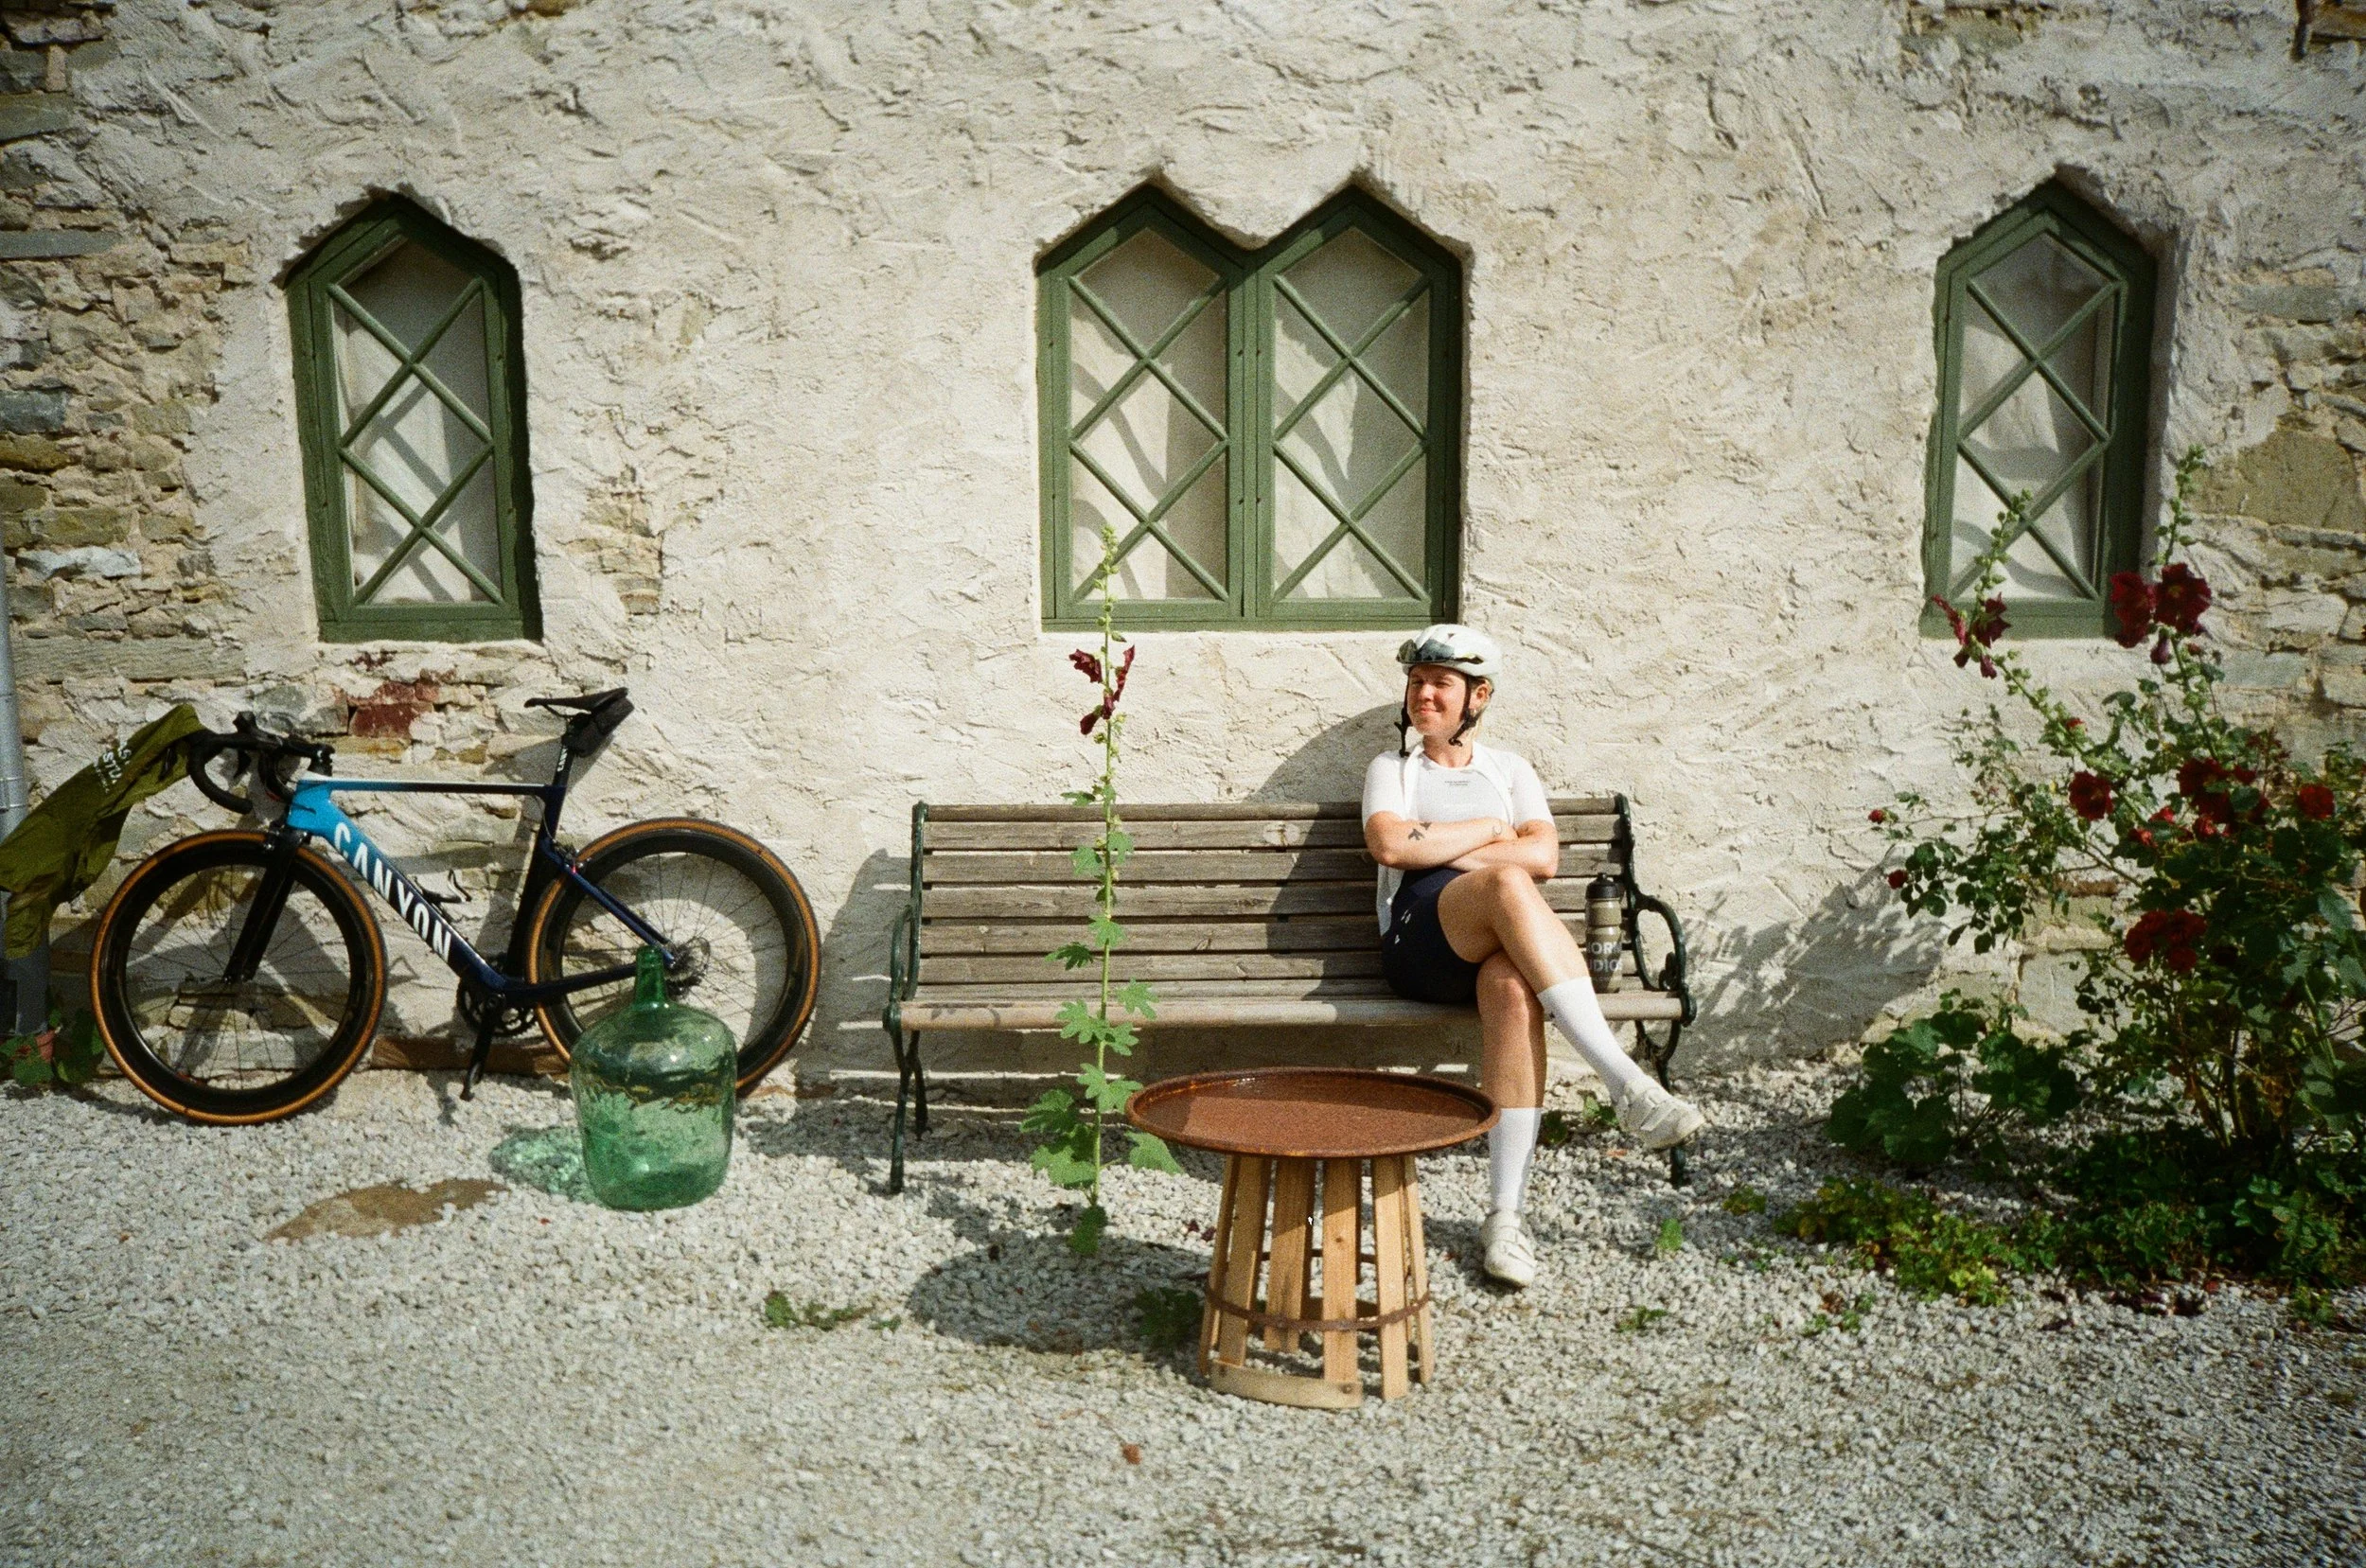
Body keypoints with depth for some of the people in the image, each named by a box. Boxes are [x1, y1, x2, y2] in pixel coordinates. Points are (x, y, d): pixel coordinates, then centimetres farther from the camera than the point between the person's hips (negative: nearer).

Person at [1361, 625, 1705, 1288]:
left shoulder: (1508, 770, 25)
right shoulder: (1390, 769, 21)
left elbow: (1545, 855, 5)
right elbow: (1390, 844, -2)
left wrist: (1436, 849, -1)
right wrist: (1489, 830, 4)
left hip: (1501, 944, 2)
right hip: (1421, 939, -2)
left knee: (1513, 986, -39)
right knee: (1507, 885, -37)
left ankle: (1505, 1213, -38)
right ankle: (1627, 1084, -41)